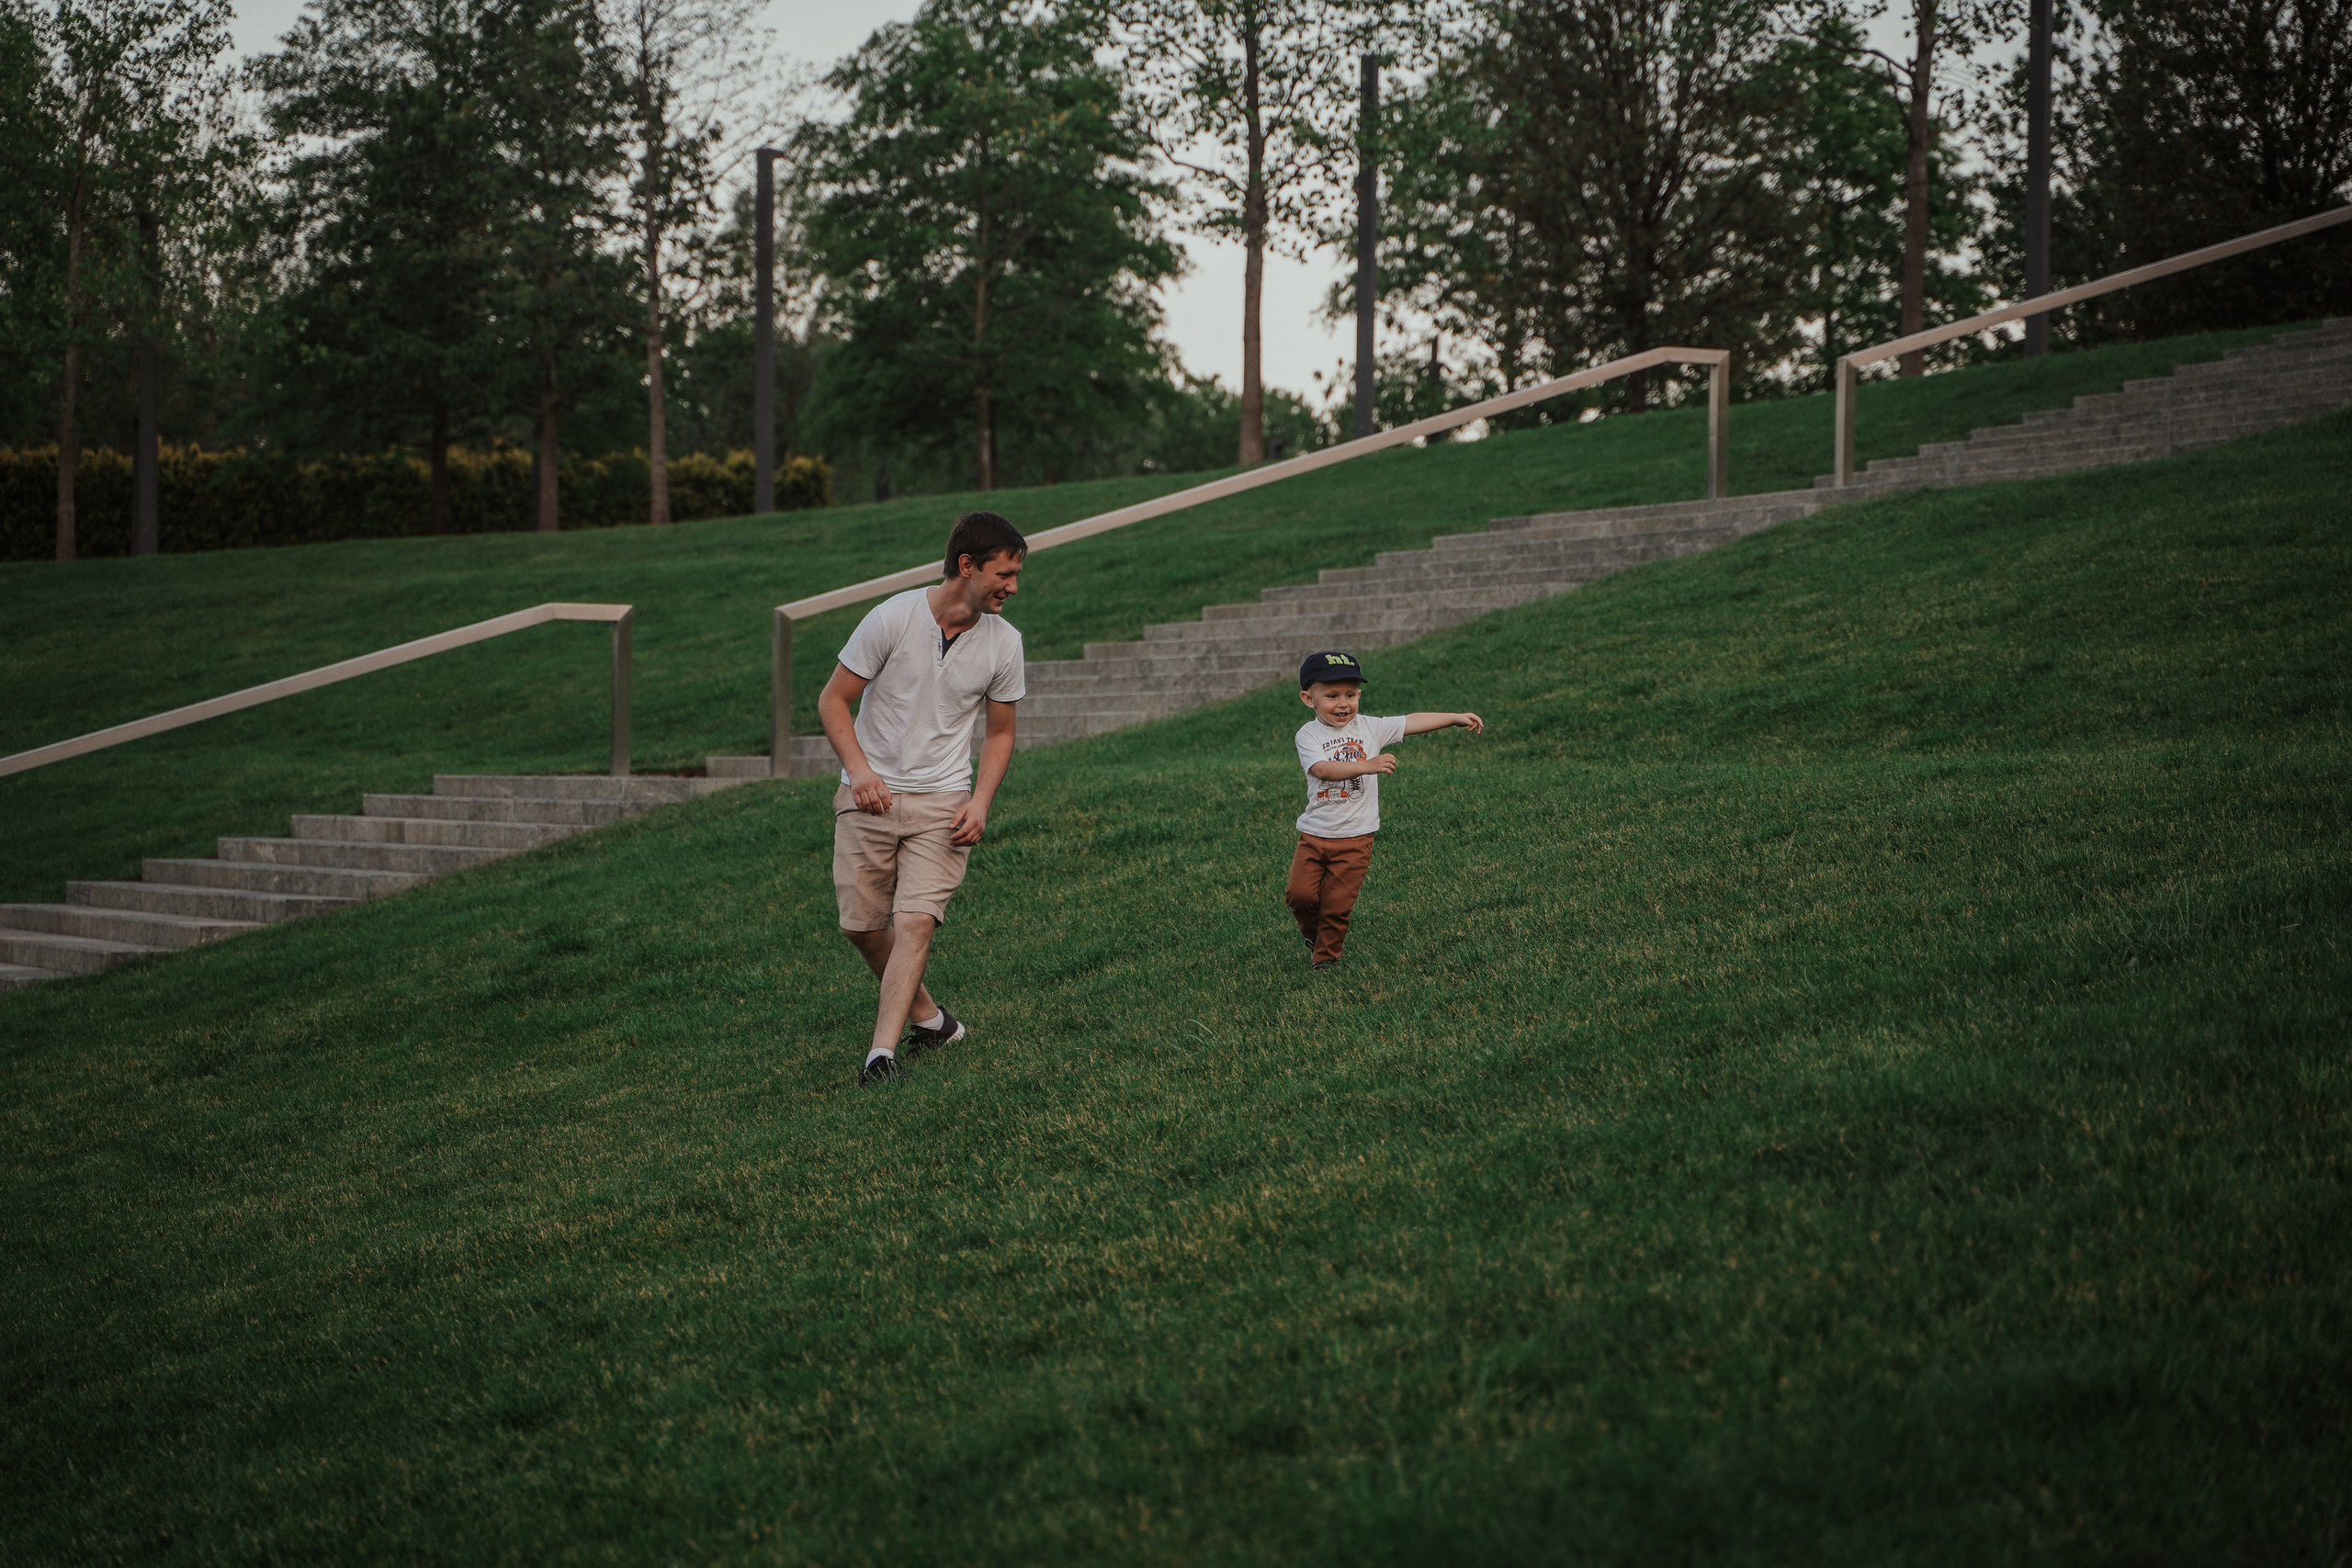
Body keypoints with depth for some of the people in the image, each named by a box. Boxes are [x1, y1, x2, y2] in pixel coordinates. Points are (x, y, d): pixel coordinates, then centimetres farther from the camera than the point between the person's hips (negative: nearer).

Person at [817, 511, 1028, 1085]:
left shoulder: (1003, 643, 0)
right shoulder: (894, 617, -10)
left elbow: (1000, 733, 12)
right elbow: (833, 699, -2)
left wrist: (981, 801, -3)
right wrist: (860, 769, -17)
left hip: (944, 801, 0)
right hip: (870, 795, 0)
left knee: (916, 921, -15)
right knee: (862, 924, 3)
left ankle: (882, 1055, -18)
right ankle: (930, 1019, 25)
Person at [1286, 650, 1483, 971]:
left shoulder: (1369, 728, 2)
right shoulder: (1308, 735, -7)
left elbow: (1412, 722, 7)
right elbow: (1322, 769, -25)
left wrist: (1457, 718, 3)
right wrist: (1367, 765, -36)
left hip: (1355, 837, 1)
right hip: (1314, 833, -1)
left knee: (1337, 904, -1)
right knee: (1300, 893, -5)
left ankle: (1326, 957, 18)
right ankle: (1312, 933, 26)